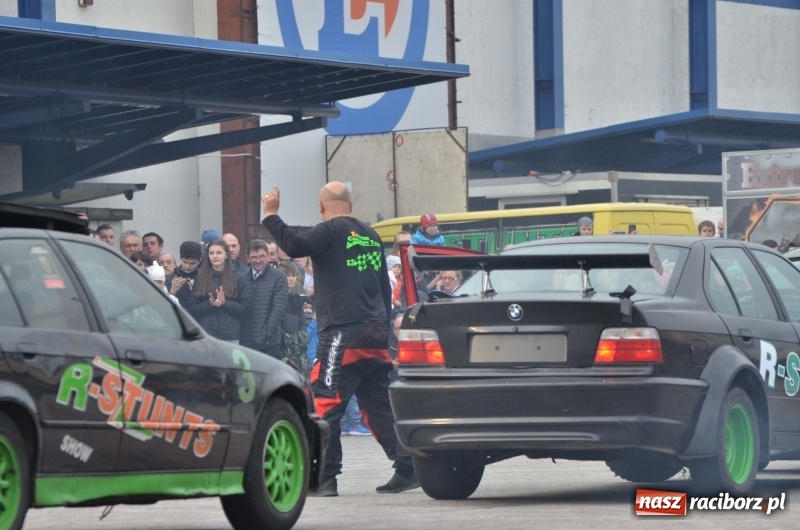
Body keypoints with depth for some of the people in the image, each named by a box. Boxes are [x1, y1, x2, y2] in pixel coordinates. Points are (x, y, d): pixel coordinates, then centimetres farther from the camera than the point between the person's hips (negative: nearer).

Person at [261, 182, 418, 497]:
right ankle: (406, 469, 9)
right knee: (378, 405, 13)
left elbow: (295, 246, -21)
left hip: (344, 334, -8)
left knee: (326, 405, -5)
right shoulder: (370, 236, 19)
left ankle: (324, 479, -9)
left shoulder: (331, 231, -5)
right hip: (376, 335, 8)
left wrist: (270, 216, -10)